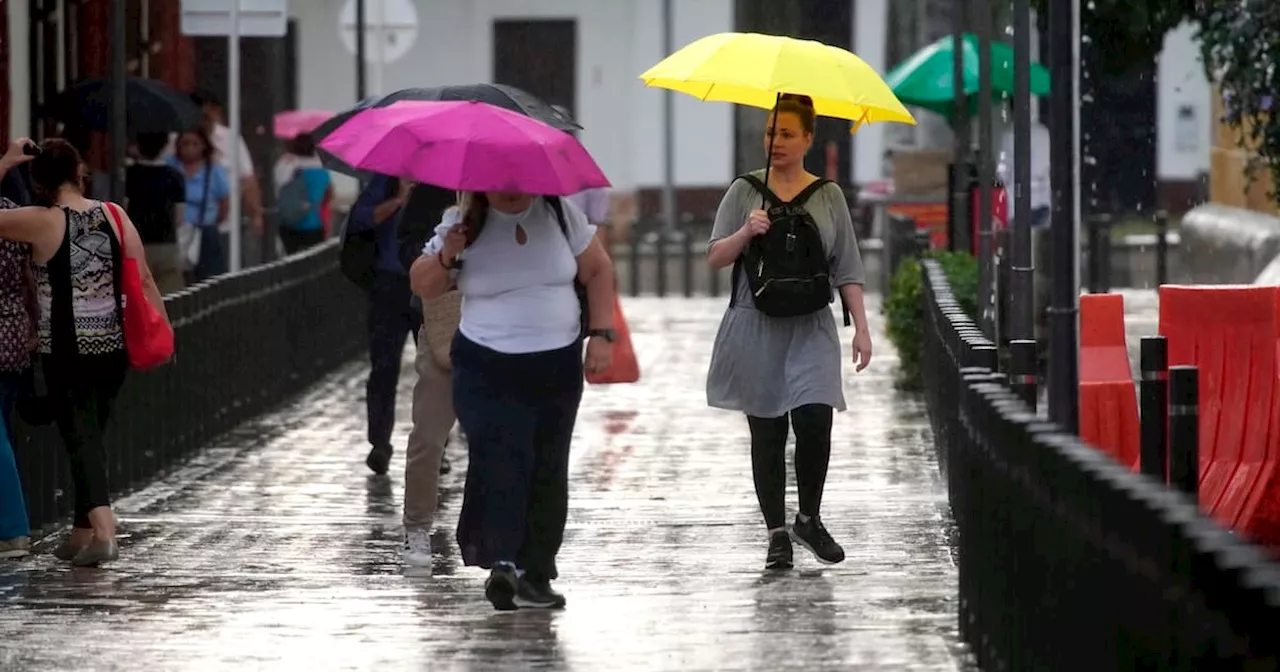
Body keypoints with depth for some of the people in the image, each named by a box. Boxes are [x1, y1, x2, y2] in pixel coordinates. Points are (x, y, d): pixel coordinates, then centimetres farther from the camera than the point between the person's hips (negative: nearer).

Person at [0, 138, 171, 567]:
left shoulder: (42, 223, -12)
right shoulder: (115, 217, 0)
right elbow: (144, 279, 0)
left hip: (66, 351, -5)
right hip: (114, 348, 5)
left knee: (80, 439, -6)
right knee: (91, 437, 18)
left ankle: (103, 531, -24)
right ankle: (81, 533, 27)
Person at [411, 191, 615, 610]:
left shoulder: (560, 215, 3)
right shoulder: (463, 225, -2)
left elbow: (598, 270, 12)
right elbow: (423, 288, 6)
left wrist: (601, 335, 3)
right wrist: (446, 258, -15)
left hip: (558, 367, 3)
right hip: (487, 368, -3)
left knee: (548, 471, 4)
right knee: (501, 460, -21)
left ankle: (534, 576, 11)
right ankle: (502, 562, -32)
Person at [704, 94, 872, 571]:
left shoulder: (828, 197, 8)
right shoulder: (745, 192, 5)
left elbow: (847, 269, 8)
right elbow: (715, 258, 3)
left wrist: (860, 327, 1)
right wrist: (746, 233, -16)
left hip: (811, 330, 0)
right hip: (756, 329, 0)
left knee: (814, 423, -13)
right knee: (767, 434, 1)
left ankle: (809, 520, 8)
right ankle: (777, 534, 8)